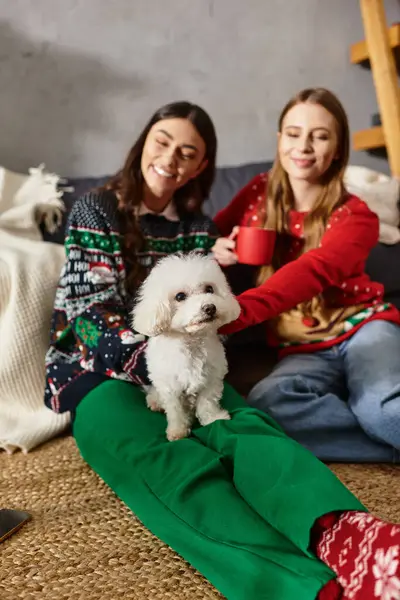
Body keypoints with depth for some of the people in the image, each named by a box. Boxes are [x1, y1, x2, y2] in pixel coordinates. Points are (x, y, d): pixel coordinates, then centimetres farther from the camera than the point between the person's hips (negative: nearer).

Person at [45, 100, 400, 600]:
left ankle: (340, 535, -60)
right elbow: (91, 314, -6)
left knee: (244, 428, -33)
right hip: (102, 373, -3)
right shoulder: (95, 210, 3)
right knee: (171, 462, -37)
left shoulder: (198, 230, 14)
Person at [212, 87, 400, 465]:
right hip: (303, 349, 3)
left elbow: (312, 271, -26)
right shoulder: (260, 194, 6)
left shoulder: (355, 218, -6)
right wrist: (215, 250, -11)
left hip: (361, 327, -3)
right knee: (264, 405, -33)